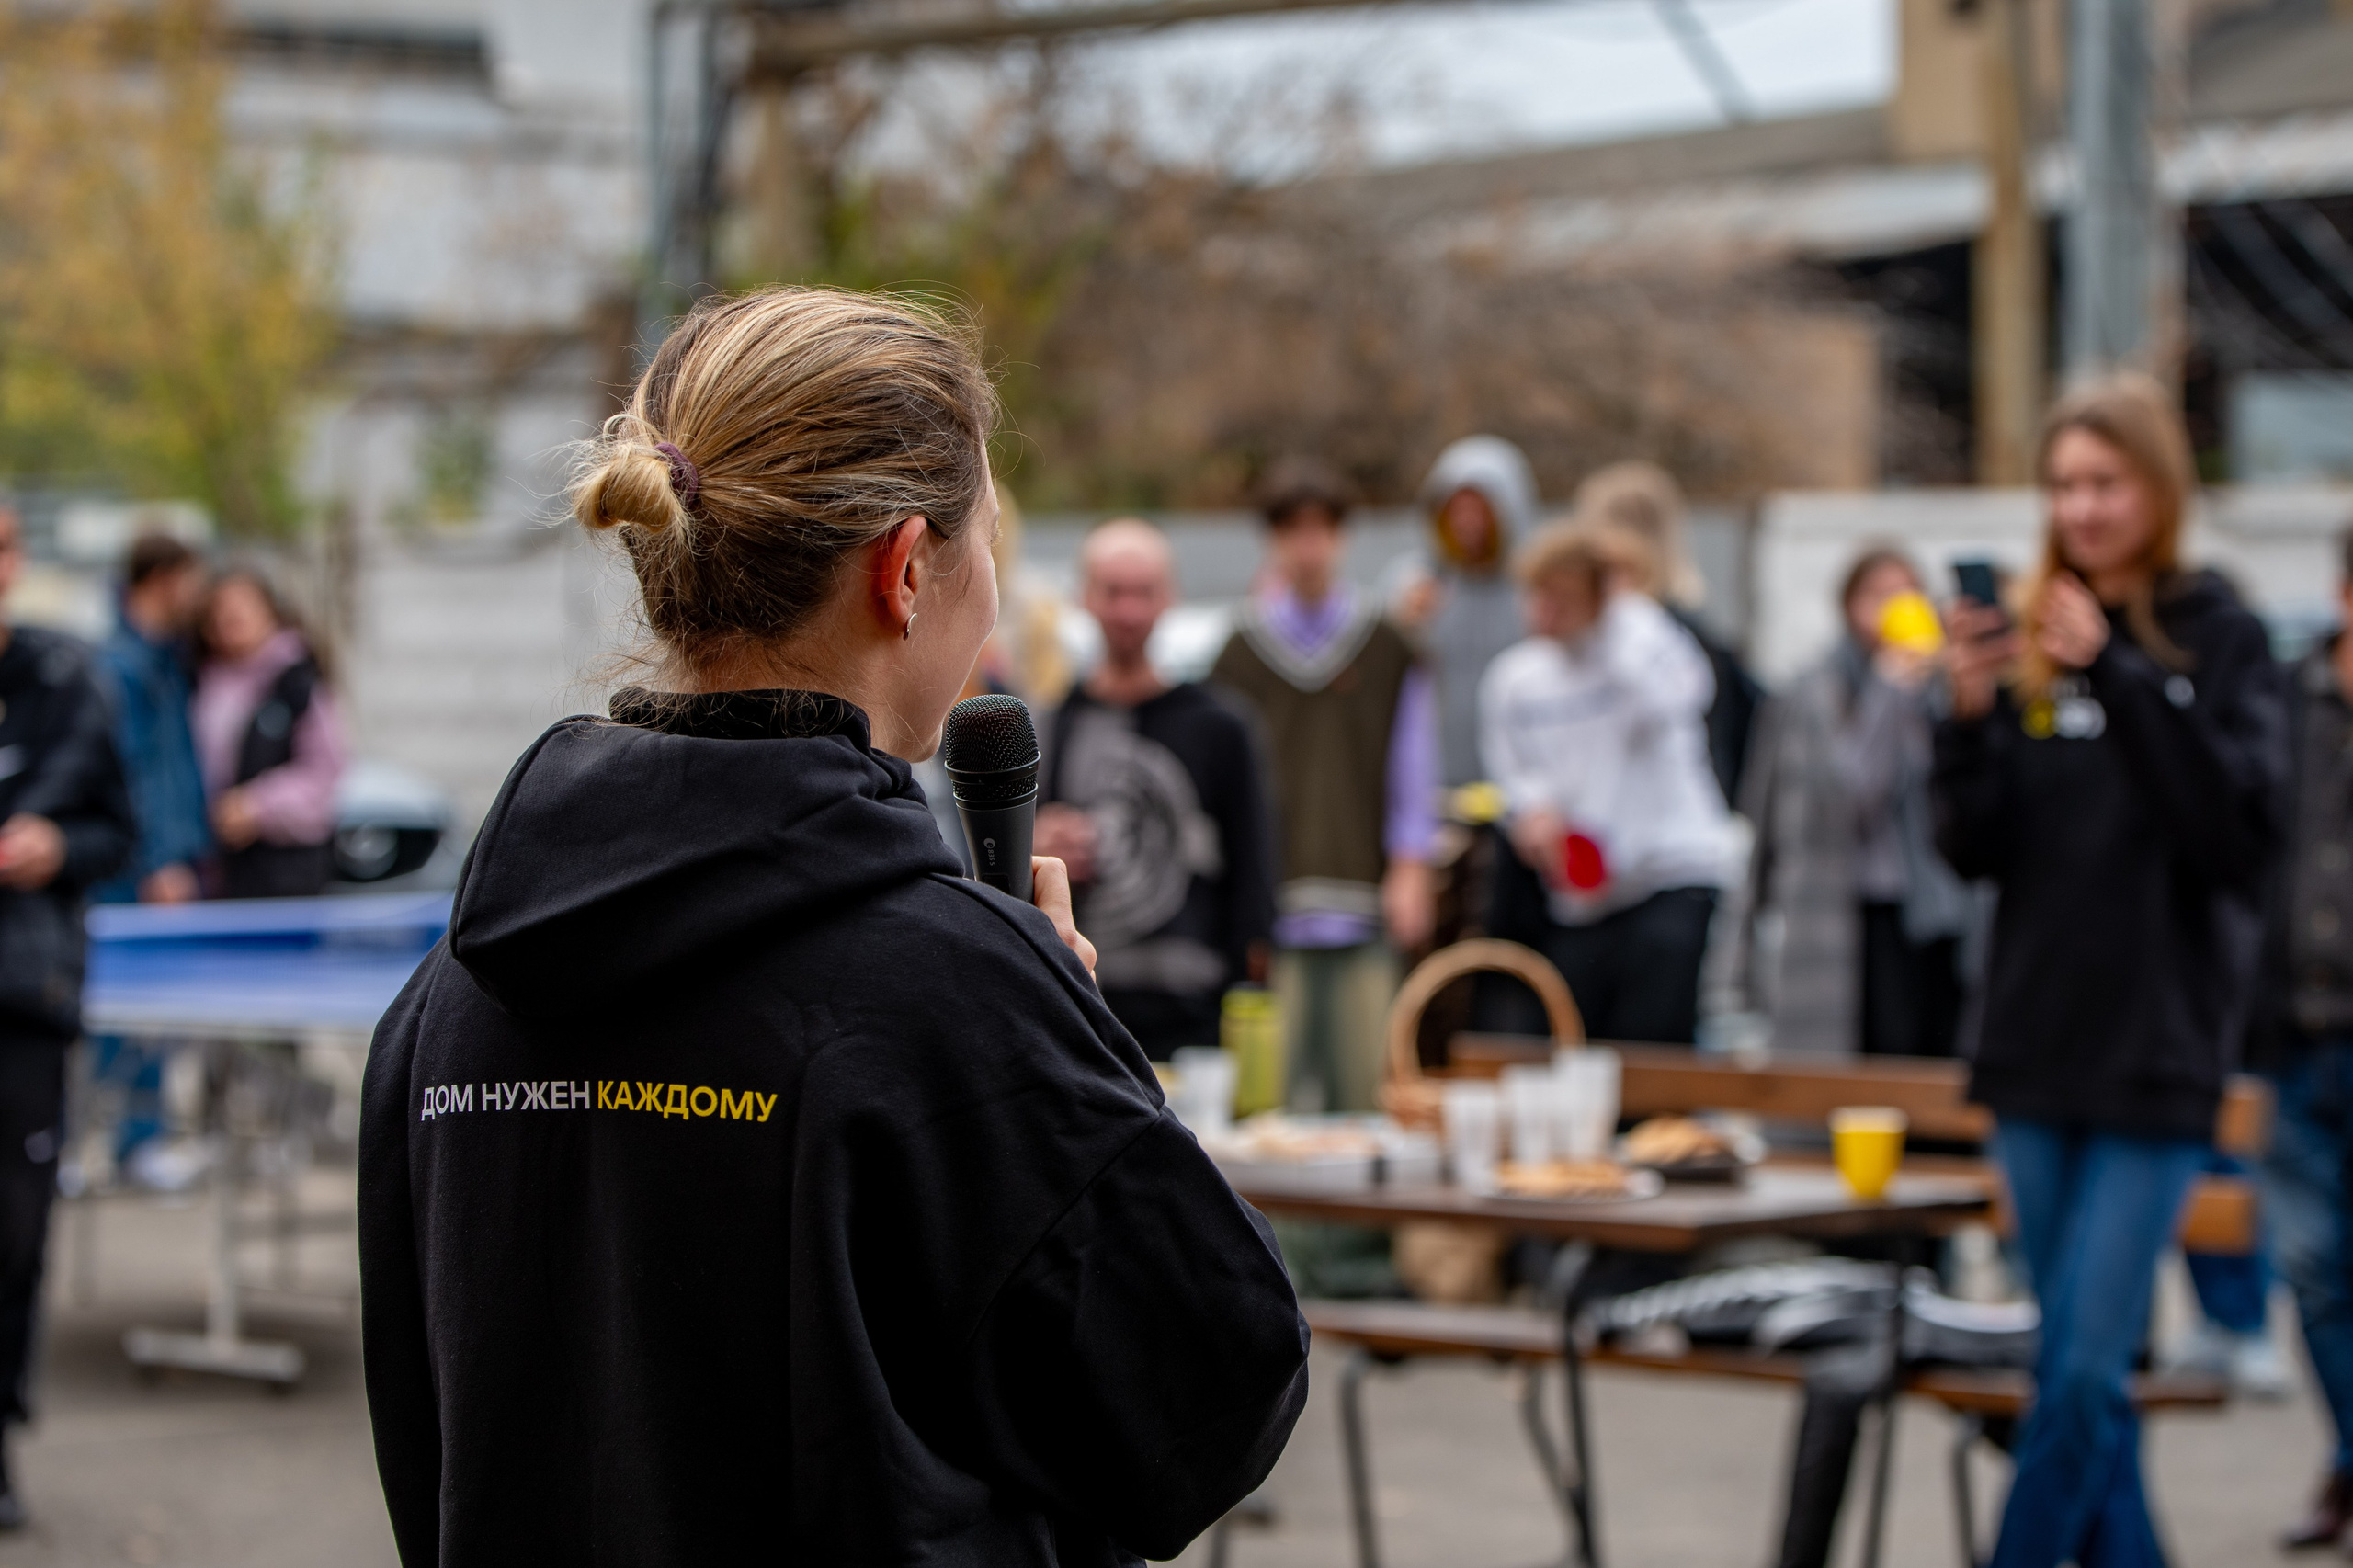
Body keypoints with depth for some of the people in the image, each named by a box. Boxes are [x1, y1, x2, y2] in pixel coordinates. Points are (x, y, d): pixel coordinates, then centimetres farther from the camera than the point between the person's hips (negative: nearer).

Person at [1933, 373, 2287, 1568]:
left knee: (2078, 1374, -8)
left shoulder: (2218, 639, -2)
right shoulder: (2028, 639, 7)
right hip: (2037, 1051, 4)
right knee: (2086, 1373, 11)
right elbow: (1973, 849, 3)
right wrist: (1971, 716, -14)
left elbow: (2241, 828, -16)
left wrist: (2118, 679, -22)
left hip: (2159, 1059, -4)